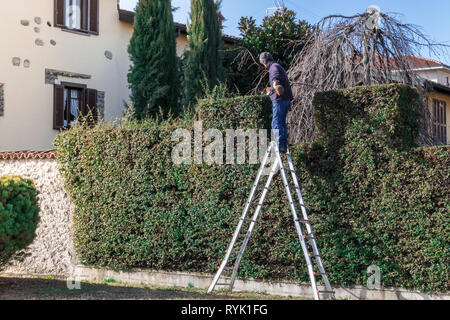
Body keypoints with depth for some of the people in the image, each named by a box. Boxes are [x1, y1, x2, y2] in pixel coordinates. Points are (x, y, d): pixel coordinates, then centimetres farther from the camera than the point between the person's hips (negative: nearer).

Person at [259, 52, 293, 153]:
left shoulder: (274, 67, -6)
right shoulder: (279, 67, 25)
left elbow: (276, 77, -30)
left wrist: (275, 83, -50)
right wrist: (270, 91, 55)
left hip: (280, 99, -10)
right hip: (287, 99, 10)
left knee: (276, 123, -10)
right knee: (282, 122, 14)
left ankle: (280, 145, -14)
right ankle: (284, 145, 16)